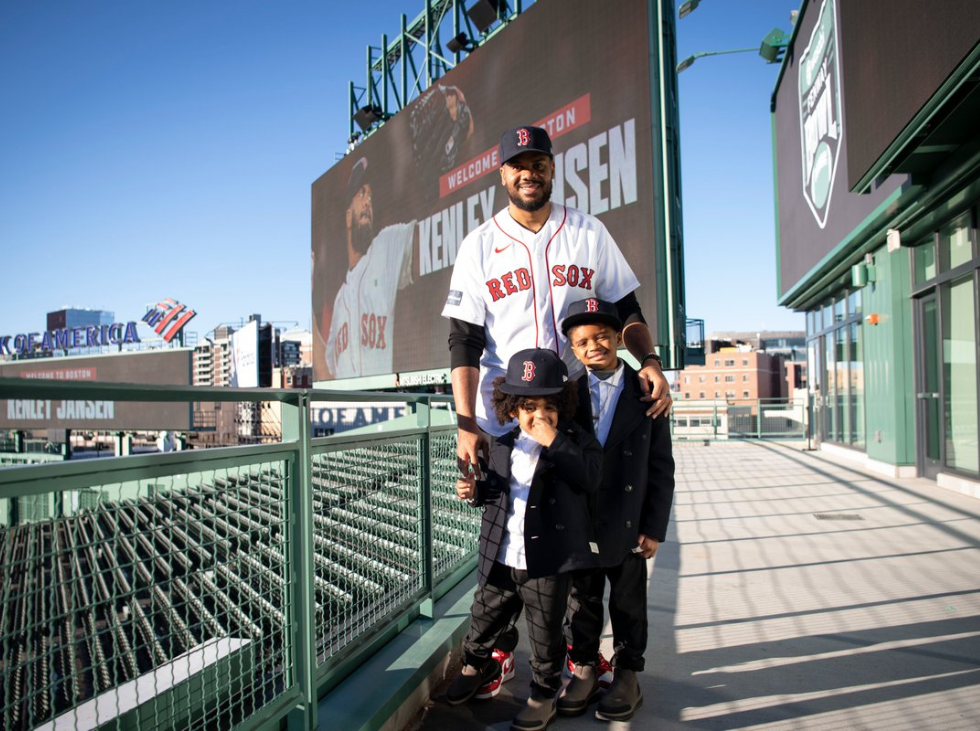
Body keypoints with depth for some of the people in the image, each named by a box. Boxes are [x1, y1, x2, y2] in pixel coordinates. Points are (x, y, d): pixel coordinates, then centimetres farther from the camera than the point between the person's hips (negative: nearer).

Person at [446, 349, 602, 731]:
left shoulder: (575, 440, -6)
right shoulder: (503, 447, 6)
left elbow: (590, 477, -24)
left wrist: (554, 441, -27)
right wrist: (476, 490, -2)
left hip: (547, 563, -4)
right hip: (500, 560, 4)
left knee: (545, 634, 11)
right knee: (484, 617, 21)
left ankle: (543, 694, 34)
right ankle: (476, 664, 51)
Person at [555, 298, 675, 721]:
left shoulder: (644, 393, -4)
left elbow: (661, 467, -3)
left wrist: (654, 527, -6)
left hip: (626, 525, -1)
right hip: (578, 524, 1)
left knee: (628, 604, 14)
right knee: (581, 601, 15)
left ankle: (627, 676, 31)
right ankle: (583, 671, 32)